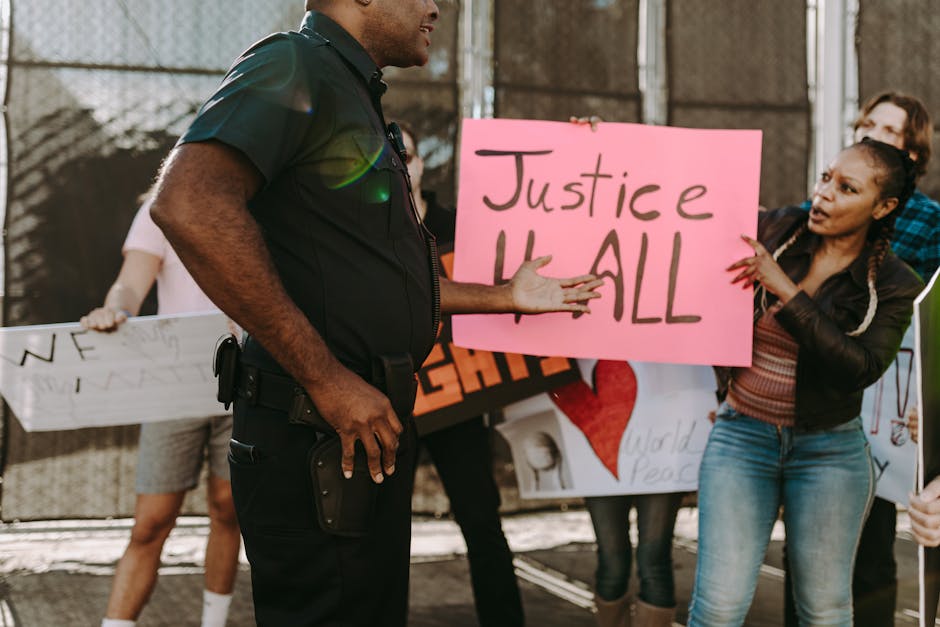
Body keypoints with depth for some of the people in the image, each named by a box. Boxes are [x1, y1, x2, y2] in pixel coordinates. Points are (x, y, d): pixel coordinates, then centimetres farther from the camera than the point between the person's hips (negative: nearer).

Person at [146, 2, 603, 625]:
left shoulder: (353, 96, 20)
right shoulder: (296, 65, -11)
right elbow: (189, 204, -28)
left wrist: (507, 296, 29)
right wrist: (327, 380, -25)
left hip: (371, 429, 10)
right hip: (321, 448, -10)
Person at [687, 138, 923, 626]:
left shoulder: (893, 287, -5)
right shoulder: (775, 229, -2)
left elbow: (860, 369, -20)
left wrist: (785, 291, -24)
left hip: (828, 451, 0)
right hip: (741, 436, 1)